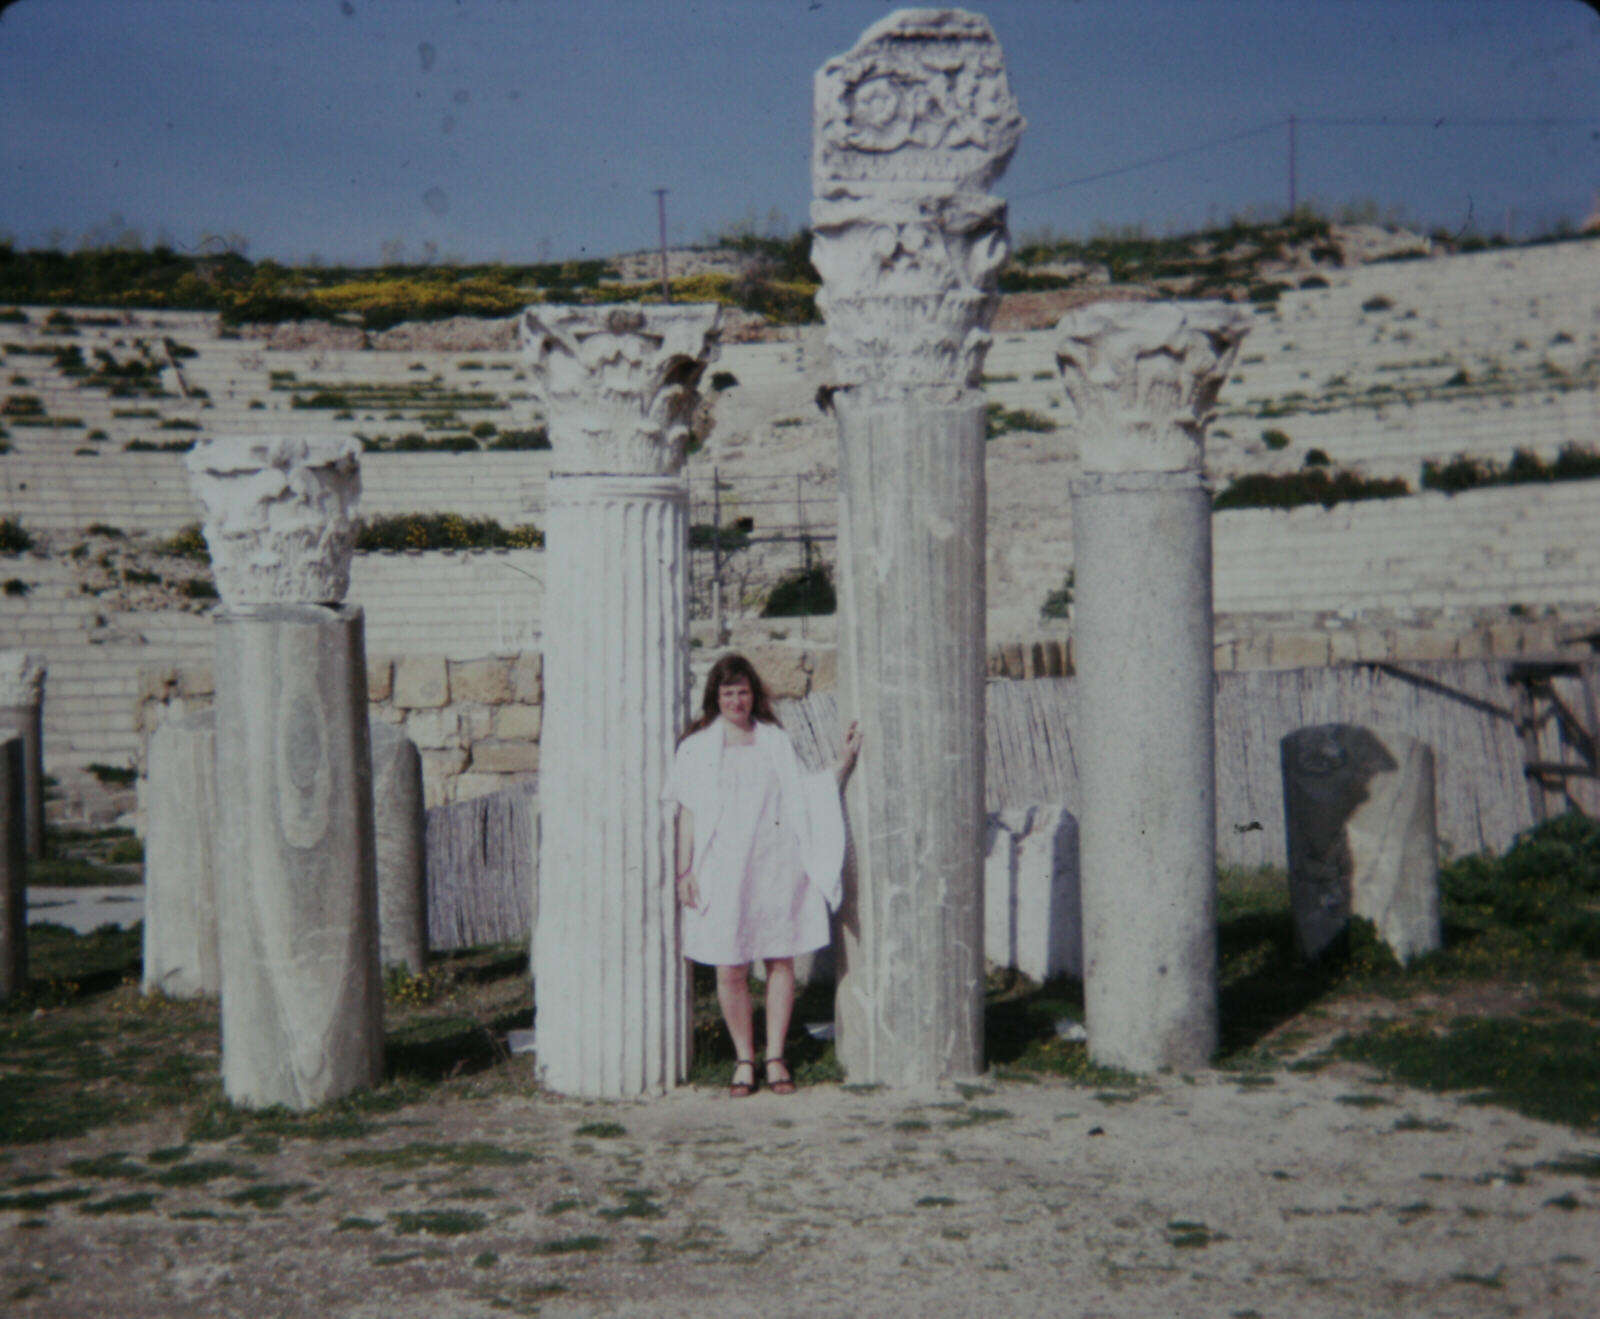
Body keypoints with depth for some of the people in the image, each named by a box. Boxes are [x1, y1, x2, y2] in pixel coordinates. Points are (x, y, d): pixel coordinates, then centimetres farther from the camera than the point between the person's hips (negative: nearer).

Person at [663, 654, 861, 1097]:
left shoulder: (777, 742, 12)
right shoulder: (697, 747, 8)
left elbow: (809, 796, 13)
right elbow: (687, 811, 7)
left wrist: (846, 761, 3)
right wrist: (684, 870, 1)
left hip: (776, 865, 1)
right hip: (722, 870, -1)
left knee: (781, 961, 1)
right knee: (730, 969, -2)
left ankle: (775, 1056, 10)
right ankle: (744, 1060, 10)